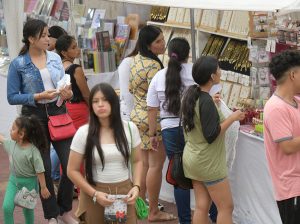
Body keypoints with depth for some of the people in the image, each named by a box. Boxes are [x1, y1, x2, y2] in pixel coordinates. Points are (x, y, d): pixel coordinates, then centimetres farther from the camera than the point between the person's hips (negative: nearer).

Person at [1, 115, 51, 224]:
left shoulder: (33, 151, -24)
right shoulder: (12, 144, -7)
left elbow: (39, 171, -20)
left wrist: (43, 187, -16)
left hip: (28, 182, -5)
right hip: (13, 180, 5)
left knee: (28, 209, 13)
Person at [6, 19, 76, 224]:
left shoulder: (55, 58, 4)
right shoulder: (18, 64, -7)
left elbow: (63, 85, 10)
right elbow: (12, 97, -8)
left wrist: (67, 93, -12)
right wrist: (38, 97, -19)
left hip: (58, 113, 3)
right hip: (35, 117, -3)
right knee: (44, 169, 5)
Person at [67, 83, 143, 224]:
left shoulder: (130, 128, 1)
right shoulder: (83, 133, -7)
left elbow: (137, 161, 9)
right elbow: (72, 171, -3)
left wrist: (136, 187, -7)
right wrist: (95, 194, -13)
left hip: (124, 192, 2)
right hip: (94, 195, -2)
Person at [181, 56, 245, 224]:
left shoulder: (191, 94, 4)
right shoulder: (206, 101, -22)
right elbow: (211, 135, -22)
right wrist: (232, 118, -16)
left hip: (192, 158, 9)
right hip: (208, 162, -9)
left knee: (202, 206, 10)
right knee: (226, 207, 2)